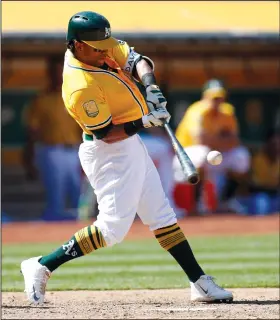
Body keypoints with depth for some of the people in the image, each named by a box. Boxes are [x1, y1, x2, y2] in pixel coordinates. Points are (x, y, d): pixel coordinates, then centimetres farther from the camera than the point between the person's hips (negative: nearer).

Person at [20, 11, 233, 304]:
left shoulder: (101, 47, -2)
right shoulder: (81, 87, -28)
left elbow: (136, 60, 3)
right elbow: (106, 134, -24)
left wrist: (151, 86, -16)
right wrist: (144, 122, -30)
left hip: (130, 148, 10)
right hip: (109, 155, -10)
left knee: (162, 215, 11)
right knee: (113, 227, -11)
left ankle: (200, 283, 15)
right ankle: (41, 267, -3)